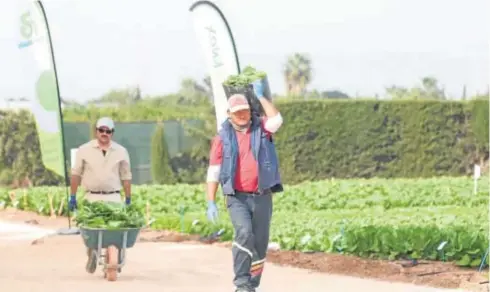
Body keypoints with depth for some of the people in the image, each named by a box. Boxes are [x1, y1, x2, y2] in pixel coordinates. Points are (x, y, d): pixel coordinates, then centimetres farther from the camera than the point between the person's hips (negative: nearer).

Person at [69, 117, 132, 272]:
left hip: (113, 198, 0)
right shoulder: (84, 150, 3)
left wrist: (128, 200, 7)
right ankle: (92, 256, 21)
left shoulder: (121, 152, 6)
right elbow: (76, 174, 5)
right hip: (92, 197, 0)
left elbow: (126, 177, 10)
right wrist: (72, 197, 2)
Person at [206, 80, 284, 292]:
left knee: (260, 243, 5)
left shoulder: (261, 129, 7)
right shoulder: (223, 138, 3)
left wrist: (260, 96, -9)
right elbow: (213, 173, 1)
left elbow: (277, 120, -16)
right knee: (244, 233, -24)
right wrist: (211, 203, -7)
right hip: (237, 197, -2)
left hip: (262, 197, 2)